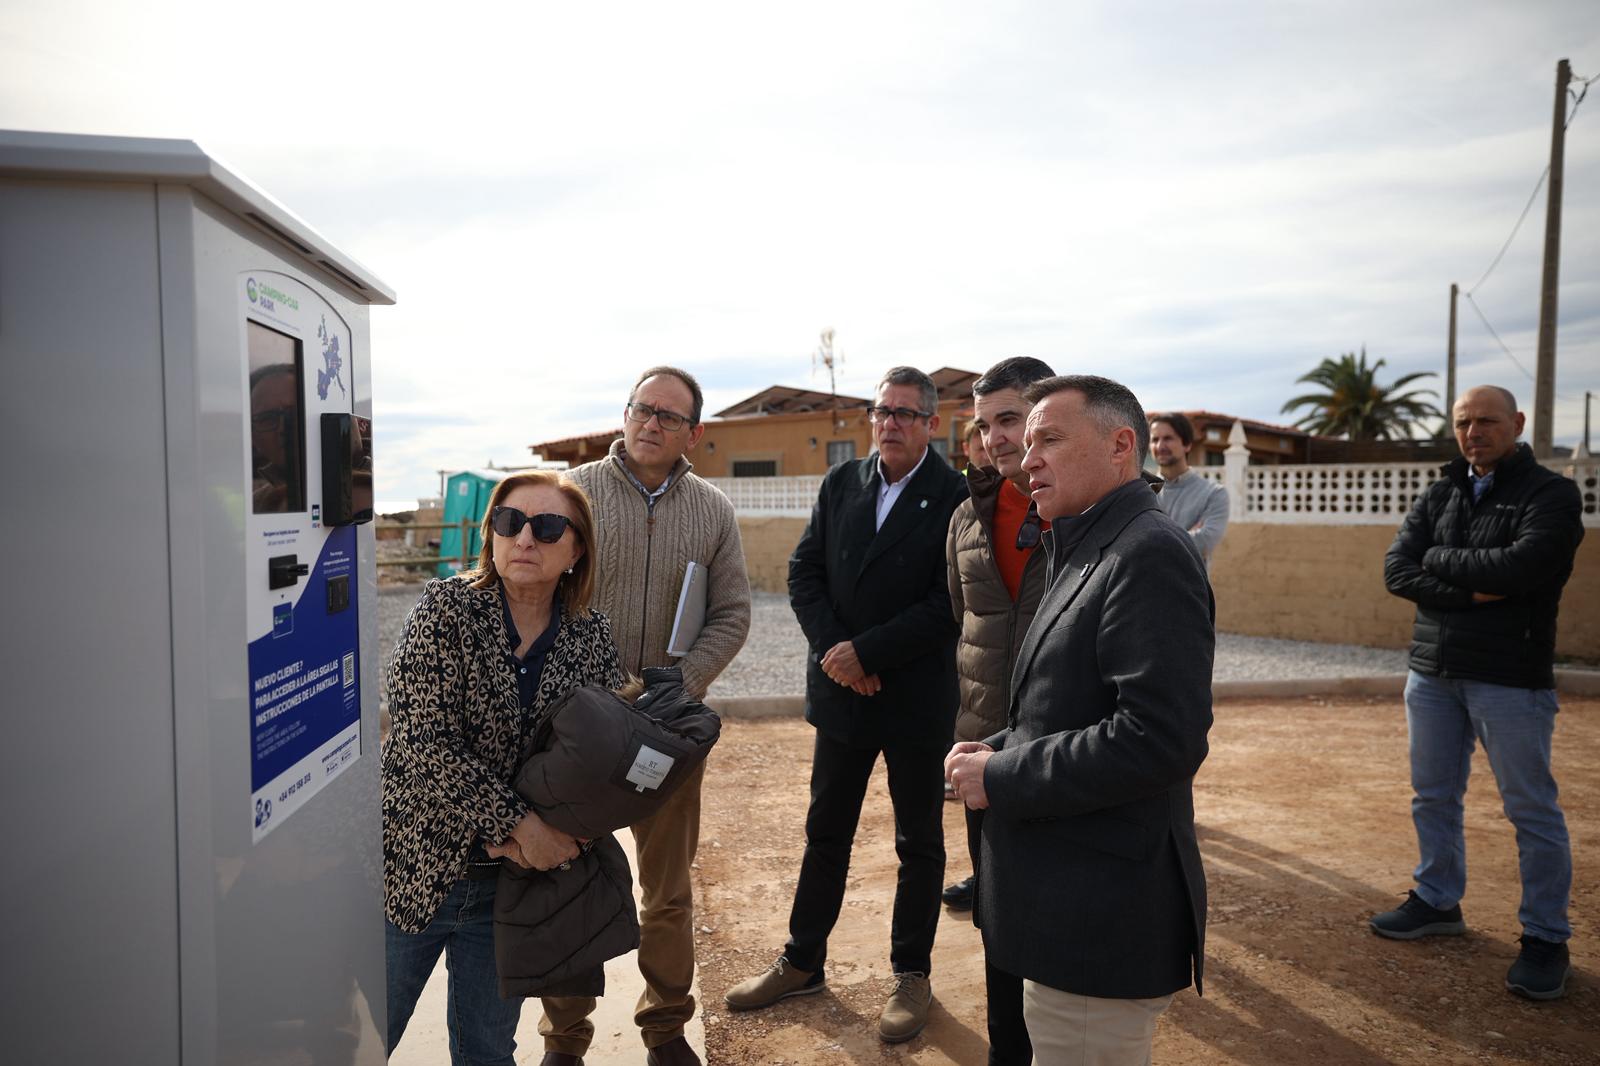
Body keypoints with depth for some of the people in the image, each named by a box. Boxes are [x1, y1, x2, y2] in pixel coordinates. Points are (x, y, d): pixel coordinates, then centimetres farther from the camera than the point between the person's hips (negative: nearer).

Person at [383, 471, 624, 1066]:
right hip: (417, 865, -2)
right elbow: (425, 741, -18)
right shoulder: (447, 607, -10)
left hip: (516, 877, 3)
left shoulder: (592, 638, 0)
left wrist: (538, 834, -16)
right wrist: (519, 823, -20)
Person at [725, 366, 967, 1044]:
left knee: (920, 842, 12)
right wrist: (833, 650, -12)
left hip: (918, 699, -4)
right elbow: (805, 572, 2)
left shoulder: (954, 497, -11)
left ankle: (912, 974, 29)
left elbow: (949, 604, -17)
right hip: (841, 691, 4)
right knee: (825, 833, 17)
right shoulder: (841, 484, 4)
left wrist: (866, 651, -19)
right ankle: (802, 963, 33)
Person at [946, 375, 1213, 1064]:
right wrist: (996, 751, 2)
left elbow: (1161, 737, -27)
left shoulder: (1148, 554, -18)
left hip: (1101, 922, -10)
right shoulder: (1087, 553, 14)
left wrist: (1000, 778, -19)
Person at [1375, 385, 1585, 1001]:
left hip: (1511, 678, -5)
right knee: (1433, 796, 15)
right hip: (1432, 672, 5)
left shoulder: (1551, 495, -5)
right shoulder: (1438, 497, 10)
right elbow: (1397, 570, -1)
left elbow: (1520, 566, -22)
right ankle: (1438, 902, 32)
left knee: (1532, 810, 4)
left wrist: (1440, 560, -9)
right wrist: (1472, 592, -14)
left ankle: (1545, 938, 18)